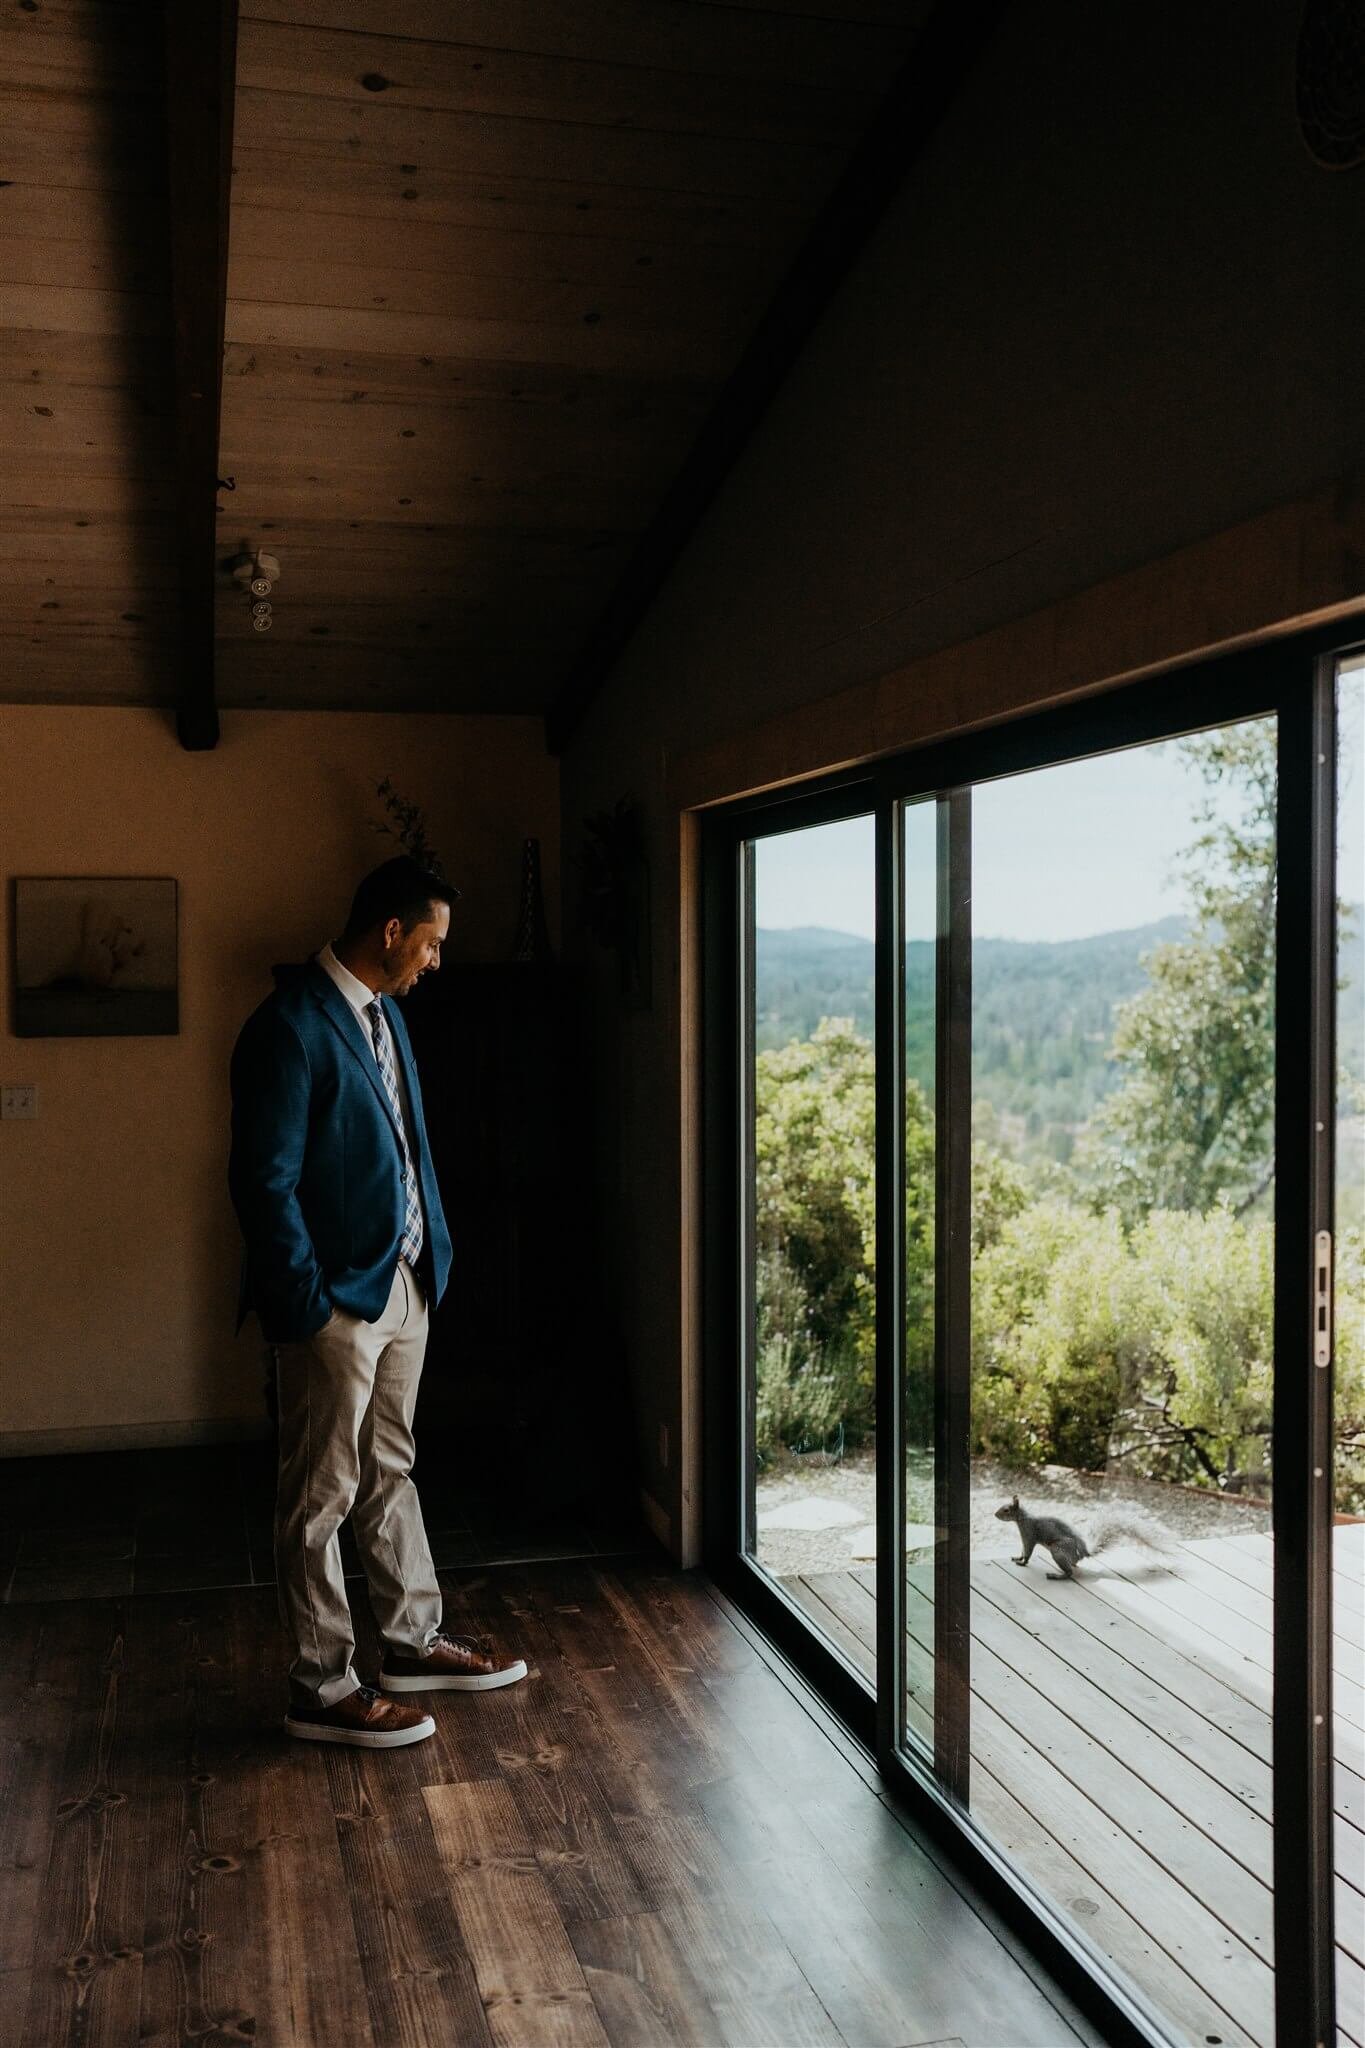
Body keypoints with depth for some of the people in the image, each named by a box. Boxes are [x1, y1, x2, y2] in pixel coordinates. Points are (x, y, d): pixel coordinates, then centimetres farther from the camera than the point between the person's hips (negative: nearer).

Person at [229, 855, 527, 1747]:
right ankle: (323, 1689, 17)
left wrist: (433, 1255, 14)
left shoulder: (382, 1011, 9)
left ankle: (414, 1641, 34)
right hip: (338, 1297, -9)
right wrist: (307, 1306, -19)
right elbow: (265, 1180, -21)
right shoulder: (291, 1027, -20)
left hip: (404, 1280, 9)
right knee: (322, 1496, 4)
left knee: (390, 1472, 20)